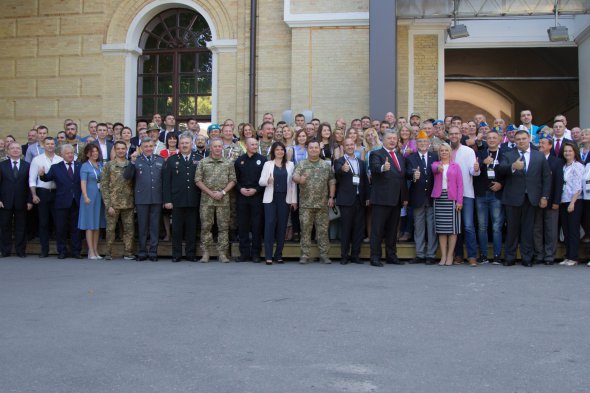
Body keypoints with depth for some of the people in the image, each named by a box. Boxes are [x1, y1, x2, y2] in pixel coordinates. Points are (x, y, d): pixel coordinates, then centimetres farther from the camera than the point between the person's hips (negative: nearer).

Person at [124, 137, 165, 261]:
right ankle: (142, 252, 14)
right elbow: (127, 176, -6)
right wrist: (132, 162, -19)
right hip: (141, 198, -1)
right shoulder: (136, 160, 5)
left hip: (157, 198, 1)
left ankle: (153, 252, 11)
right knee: (142, 226, 6)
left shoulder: (160, 160, 11)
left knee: (155, 226, 5)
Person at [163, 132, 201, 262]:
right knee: (177, 229, 4)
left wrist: (202, 198, -3)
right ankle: (176, 254, 11)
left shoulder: (199, 160, 8)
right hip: (177, 201, 0)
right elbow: (166, 181, 3)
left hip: (193, 201, 0)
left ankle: (191, 254, 13)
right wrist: (167, 200, -5)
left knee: (192, 229, 5)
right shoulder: (171, 160, 7)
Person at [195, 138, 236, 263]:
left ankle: (222, 253, 7)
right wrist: (211, 193, -8)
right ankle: (205, 253, 8)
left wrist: (222, 192, -9)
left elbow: (232, 180, 5)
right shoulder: (203, 162, 6)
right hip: (206, 199, 0)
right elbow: (198, 180, 1)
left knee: (223, 226, 1)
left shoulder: (228, 163, 8)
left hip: (223, 200, 1)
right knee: (206, 226, 1)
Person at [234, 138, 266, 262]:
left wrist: (256, 189, -10)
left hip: (257, 196, -2)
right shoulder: (239, 160, 9)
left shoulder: (262, 160, 2)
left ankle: (255, 253, 6)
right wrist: (240, 189, -6)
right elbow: (235, 178, 10)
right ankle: (244, 252, 10)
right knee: (242, 225, 3)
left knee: (256, 225, -1)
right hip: (242, 196, 2)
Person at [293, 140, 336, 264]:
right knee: (305, 229, 2)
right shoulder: (301, 164, 7)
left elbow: (332, 182, 9)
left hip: (322, 204, 1)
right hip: (306, 204, -1)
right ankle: (304, 255, 7)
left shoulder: (326, 165, 11)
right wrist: (299, 179, -32)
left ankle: (324, 255, 8)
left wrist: (331, 197, 0)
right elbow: (294, 176, -9)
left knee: (323, 230, 2)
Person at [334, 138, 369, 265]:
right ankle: (344, 256, 5)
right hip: (346, 200, -5)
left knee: (359, 228, 5)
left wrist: (367, 197, 9)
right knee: (345, 228, -1)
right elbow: (337, 171, -23)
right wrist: (342, 169, -46)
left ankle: (355, 255, 13)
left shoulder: (361, 163, 17)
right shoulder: (339, 161, 0)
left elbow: (365, 181, 18)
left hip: (359, 199, 5)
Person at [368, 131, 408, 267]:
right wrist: (383, 168, -45)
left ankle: (391, 256, 19)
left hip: (397, 199, 7)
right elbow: (374, 167, -23)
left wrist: (405, 197, 15)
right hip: (382, 198, -6)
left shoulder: (400, 157, 20)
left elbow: (403, 177, 20)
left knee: (392, 229, 12)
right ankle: (375, 257, 1)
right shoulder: (376, 154, -2)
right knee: (378, 229, -3)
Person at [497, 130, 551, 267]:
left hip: (531, 198, 1)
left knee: (528, 229, 5)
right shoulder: (508, 156, 5)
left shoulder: (540, 156, 9)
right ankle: (509, 257, 12)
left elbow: (546, 177, 7)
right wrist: (513, 167, -34)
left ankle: (527, 258, 13)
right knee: (512, 228, 4)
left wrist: (544, 196, 0)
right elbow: (500, 169, -14)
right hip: (513, 198, -1)